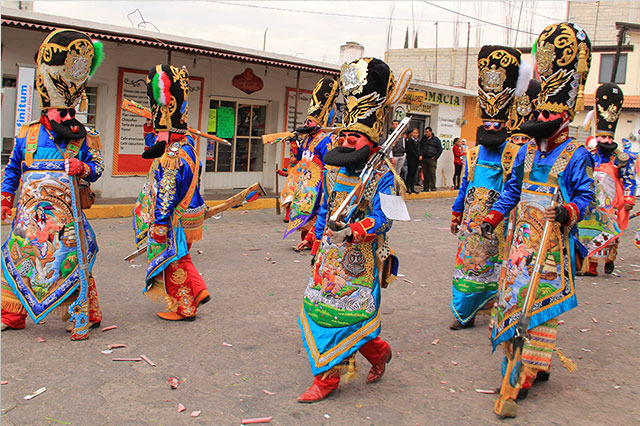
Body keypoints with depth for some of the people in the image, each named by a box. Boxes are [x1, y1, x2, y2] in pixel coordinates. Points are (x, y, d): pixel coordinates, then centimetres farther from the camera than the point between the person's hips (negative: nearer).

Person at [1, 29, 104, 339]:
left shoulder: (84, 138, 4)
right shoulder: (27, 134, 10)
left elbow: (97, 167, 4)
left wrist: (84, 168, -18)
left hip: (66, 211, -3)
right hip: (30, 209, 3)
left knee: (72, 260, -5)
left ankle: (83, 317, 7)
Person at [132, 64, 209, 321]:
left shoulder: (169, 158, -25)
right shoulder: (188, 144, 3)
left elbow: (166, 197, -24)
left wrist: (159, 226, -18)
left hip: (177, 220, -9)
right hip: (191, 212, 9)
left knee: (174, 263, 5)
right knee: (180, 259, 22)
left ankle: (184, 308, 16)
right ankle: (198, 291, 24)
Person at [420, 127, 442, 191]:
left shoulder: (436, 139, 5)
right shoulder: (423, 139, 16)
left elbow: (440, 149, 5)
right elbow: (420, 148, 17)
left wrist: (435, 157, -4)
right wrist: (420, 155, 0)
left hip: (432, 159, -4)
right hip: (424, 159, 4)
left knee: (432, 174, -9)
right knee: (425, 174, 4)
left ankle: (433, 188, -5)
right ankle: (425, 188, 9)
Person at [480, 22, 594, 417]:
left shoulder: (576, 155, -4)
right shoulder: (527, 151, 13)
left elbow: (585, 194, -5)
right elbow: (513, 189, 20)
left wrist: (570, 211, -25)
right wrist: (494, 216, 12)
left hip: (555, 242, -6)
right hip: (523, 237, 7)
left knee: (544, 299, -6)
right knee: (514, 293, 8)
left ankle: (529, 370, -2)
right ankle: (534, 361, 22)